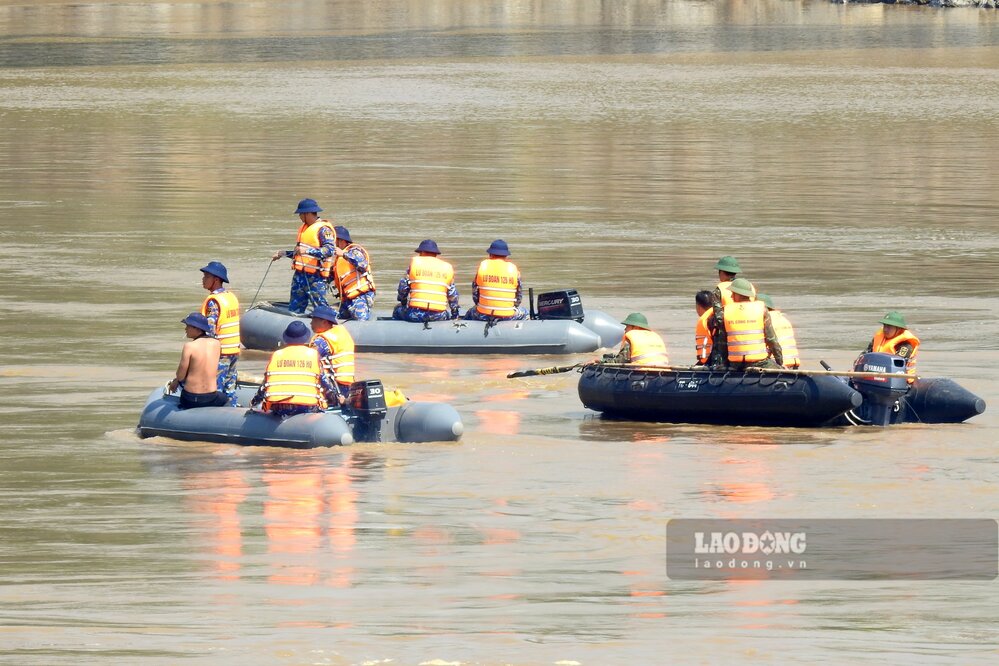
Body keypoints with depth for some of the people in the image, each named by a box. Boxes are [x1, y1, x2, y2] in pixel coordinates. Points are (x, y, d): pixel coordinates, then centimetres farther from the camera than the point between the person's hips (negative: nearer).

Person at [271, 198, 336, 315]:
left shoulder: (324, 229, -10)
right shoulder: (304, 228, 20)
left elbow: (329, 250, -25)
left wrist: (308, 250, -32)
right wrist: (284, 253, 25)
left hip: (316, 277, -9)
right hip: (300, 274, 9)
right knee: (294, 310, 8)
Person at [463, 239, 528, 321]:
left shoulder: (483, 266, 0)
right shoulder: (513, 268, 0)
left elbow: (474, 291, 7)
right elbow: (519, 295, 8)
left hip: (484, 315, 0)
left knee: (469, 315, 33)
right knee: (524, 313, 32)